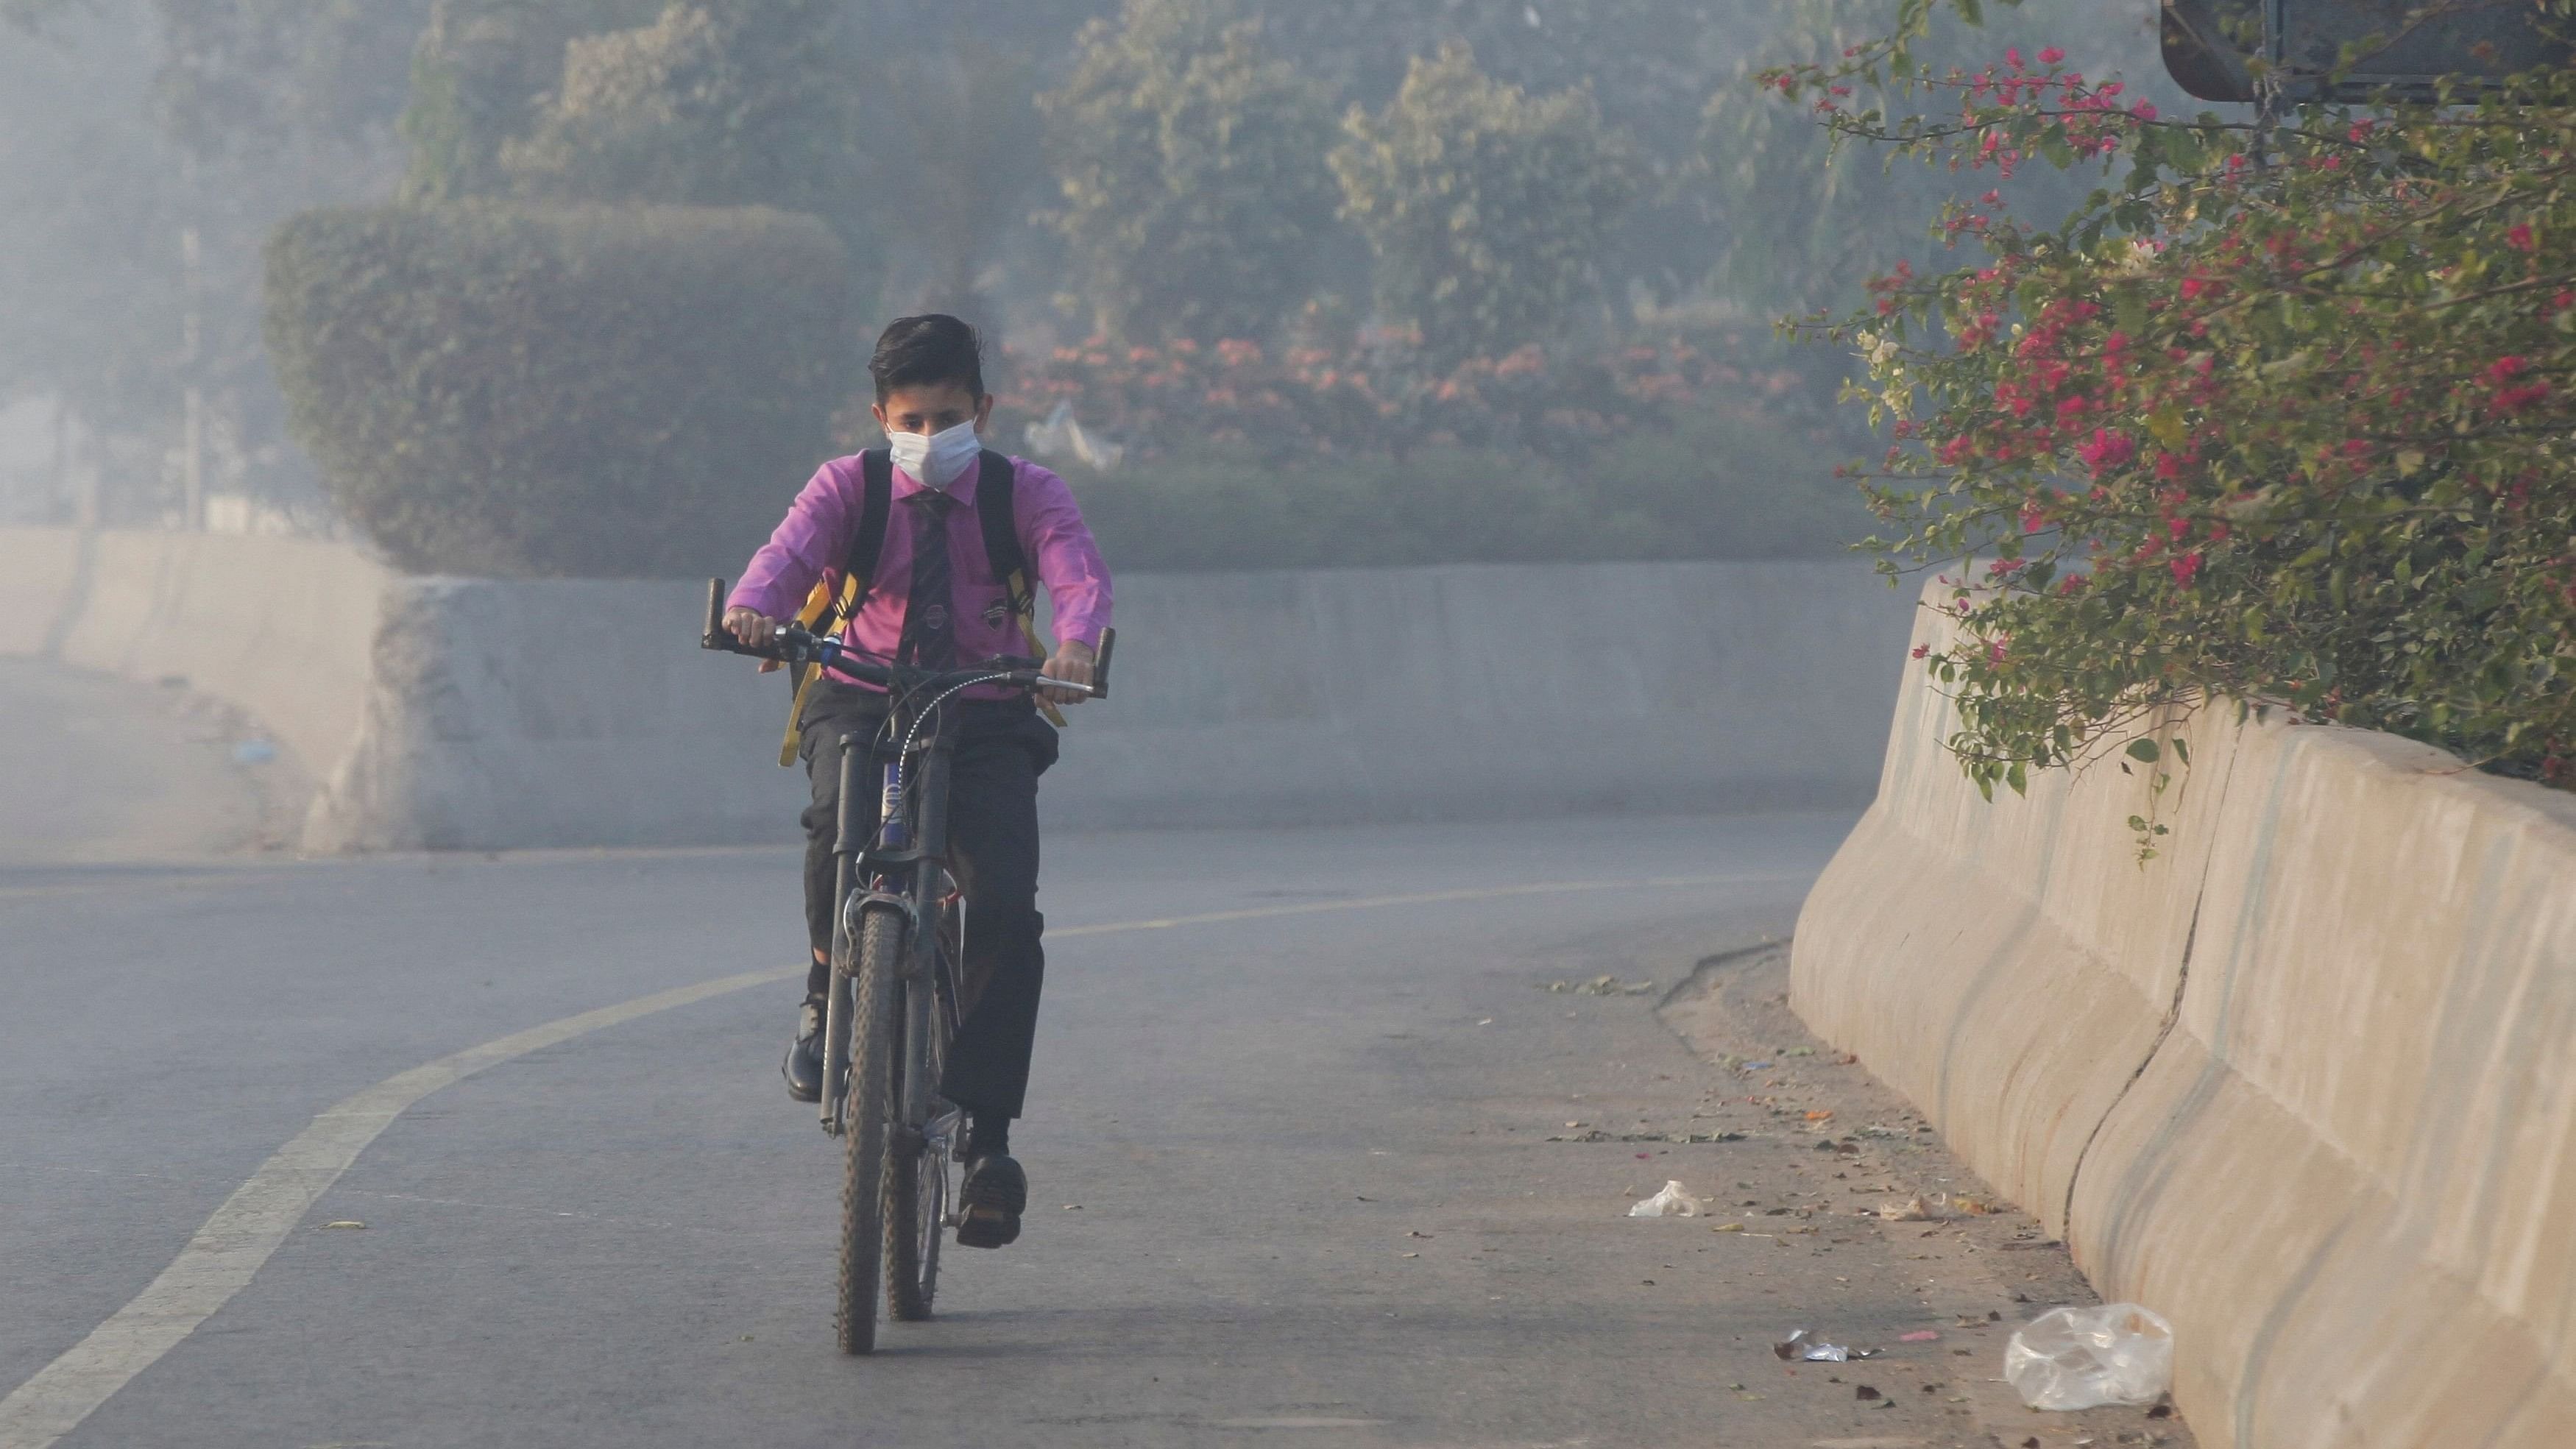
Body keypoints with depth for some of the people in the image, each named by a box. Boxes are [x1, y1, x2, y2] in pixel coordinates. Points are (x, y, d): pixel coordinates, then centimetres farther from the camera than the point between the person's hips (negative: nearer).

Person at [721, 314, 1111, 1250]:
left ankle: (988, 1136, -12)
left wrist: (1075, 641, -41)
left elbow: (1080, 574, -16)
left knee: (1008, 912, -19)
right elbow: (789, 550, -15)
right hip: (862, 702, 0)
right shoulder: (849, 487, 4)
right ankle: (828, 990, -6)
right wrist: (754, 606, -40)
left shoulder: (1026, 494, 2)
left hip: (985, 719, 0)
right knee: (841, 819, -35)